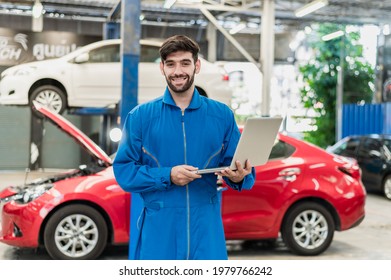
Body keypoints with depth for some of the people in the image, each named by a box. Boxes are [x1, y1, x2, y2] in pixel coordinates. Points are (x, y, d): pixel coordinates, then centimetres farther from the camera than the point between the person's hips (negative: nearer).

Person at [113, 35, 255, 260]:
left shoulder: (222, 115, 6)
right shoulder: (141, 116, 2)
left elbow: (239, 168, 7)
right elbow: (123, 170, -1)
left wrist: (239, 176, -17)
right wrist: (167, 176, -15)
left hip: (207, 228, 1)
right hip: (159, 229, -1)